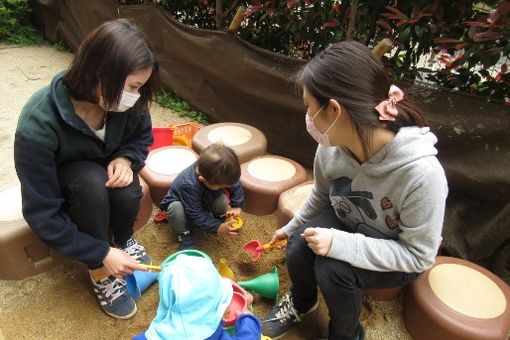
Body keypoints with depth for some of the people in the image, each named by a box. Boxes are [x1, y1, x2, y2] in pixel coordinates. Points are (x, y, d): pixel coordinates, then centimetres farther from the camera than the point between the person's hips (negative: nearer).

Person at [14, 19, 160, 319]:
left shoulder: (123, 100, -24)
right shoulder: (39, 125, -36)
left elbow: (143, 136, -2)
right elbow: (42, 214, -28)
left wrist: (126, 159, -25)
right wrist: (101, 253, -28)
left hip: (105, 172, 3)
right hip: (60, 185, -3)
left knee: (127, 192, -31)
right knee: (91, 181, -36)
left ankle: (125, 240, 3)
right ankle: (99, 271, -13)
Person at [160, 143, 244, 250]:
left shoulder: (219, 173, -29)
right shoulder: (189, 185, -45)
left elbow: (235, 185, -9)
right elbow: (195, 215, -36)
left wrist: (237, 206, -18)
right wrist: (217, 227, -36)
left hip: (204, 202, 4)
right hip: (179, 202, -4)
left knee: (221, 199, -26)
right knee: (176, 209, -38)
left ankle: (218, 219, 7)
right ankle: (183, 234, -10)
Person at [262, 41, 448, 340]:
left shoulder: (421, 172, -37)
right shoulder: (331, 146, -21)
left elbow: (418, 256, -25)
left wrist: (340, 244, -35)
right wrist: (292, 227, 14)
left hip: (398, 256, -4)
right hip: (346, 226, 4)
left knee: (332, 268, -28)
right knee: (298, 251, -19)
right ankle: (301, 302, 17)